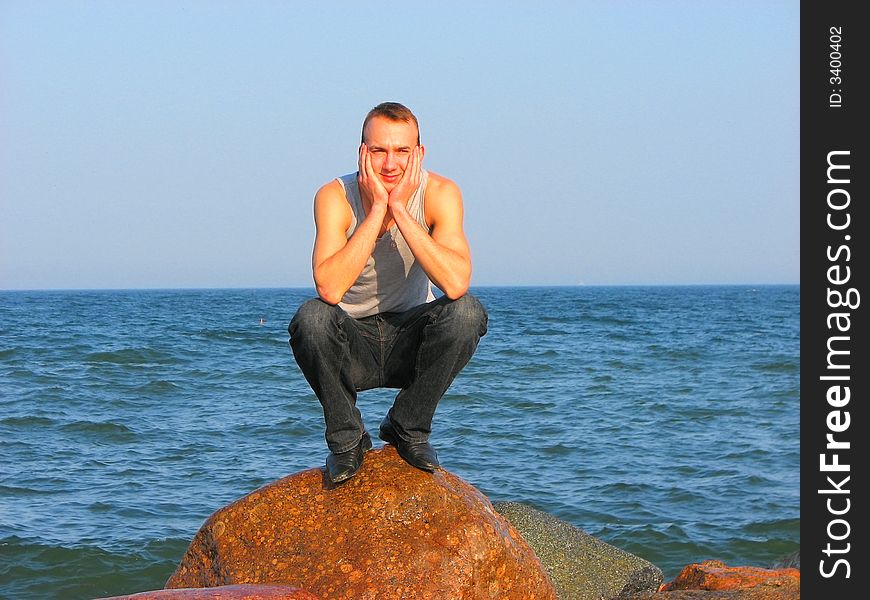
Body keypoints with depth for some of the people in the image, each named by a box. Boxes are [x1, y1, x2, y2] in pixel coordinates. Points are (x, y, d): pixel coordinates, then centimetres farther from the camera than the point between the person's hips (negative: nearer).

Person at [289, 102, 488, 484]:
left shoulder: (439, 193, -15)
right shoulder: (336, 197, -17)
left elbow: (455, 284, -31)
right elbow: (330, 289, -33)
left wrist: (400, 209, -30)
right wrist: (376, 209, -31)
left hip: (410, 342, 1)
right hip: (352, 348, -1)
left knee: (467, 311, -28)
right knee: (312, 317, -32)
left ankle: (408, 428, -5)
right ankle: (346, 438, -8)